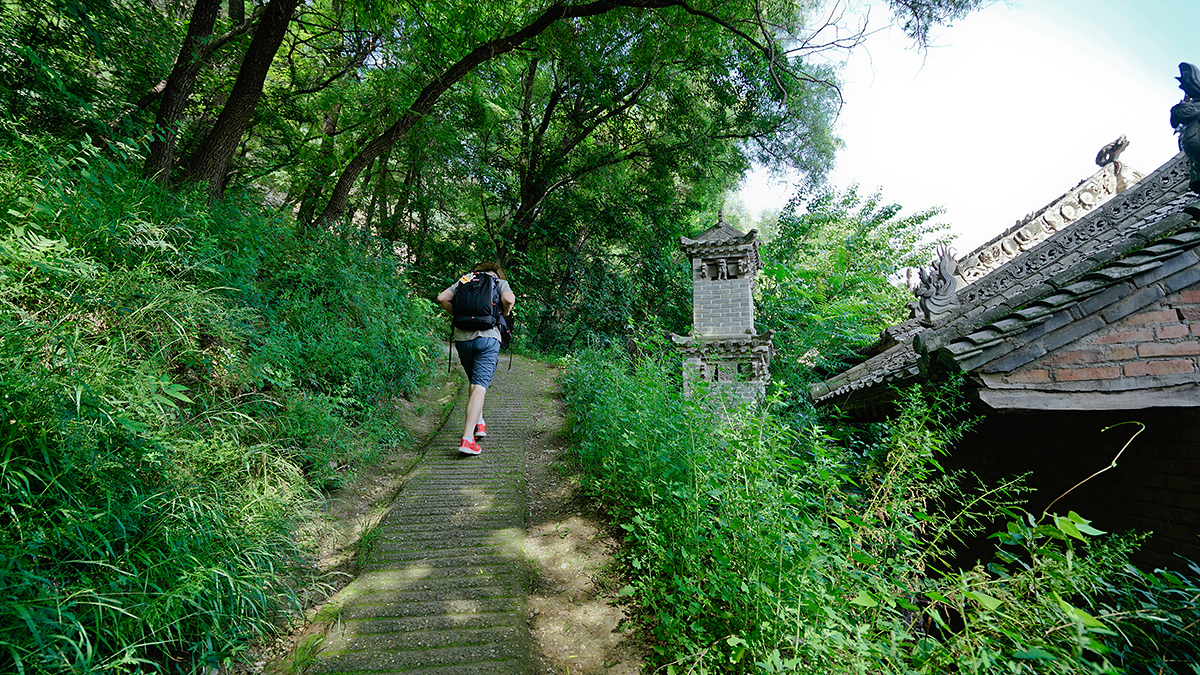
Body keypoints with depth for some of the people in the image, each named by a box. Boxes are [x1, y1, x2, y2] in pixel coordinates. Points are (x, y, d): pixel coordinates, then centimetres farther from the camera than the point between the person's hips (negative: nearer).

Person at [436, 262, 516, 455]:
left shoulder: (463, 280, 20)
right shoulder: (501, 283, 12)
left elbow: (442, 298, 8)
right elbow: (509, 299, -9)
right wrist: (504, 314, 10)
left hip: (462, 337, 4)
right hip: (487, 337, -3)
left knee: (475, 382, 23)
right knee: (480, 386, -7)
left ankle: (479, 423, 24)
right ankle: (467, 439, -14)